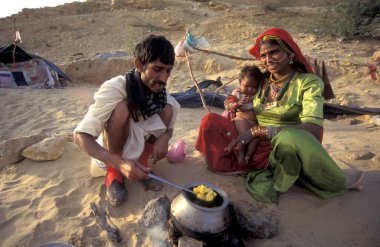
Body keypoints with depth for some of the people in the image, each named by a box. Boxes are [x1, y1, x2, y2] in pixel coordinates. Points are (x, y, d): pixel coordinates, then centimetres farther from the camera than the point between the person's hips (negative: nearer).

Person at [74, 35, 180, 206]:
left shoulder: (160, 91, -15)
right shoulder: (114, 89, -31)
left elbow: (169, 127, -3)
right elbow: (80, 136, -33)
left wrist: (164, 137, -29)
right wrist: (119, 164, -47)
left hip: (138, 146, 4)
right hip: (109, 155, -4)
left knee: (168, 108, -17)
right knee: (122, 107, -33)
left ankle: (142, 162, -6)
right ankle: (113, 172, -13)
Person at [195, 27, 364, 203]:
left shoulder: (308, 82, -7)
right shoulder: (261, 81, 8)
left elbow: (314, 129, -23)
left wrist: (258, 131, -26)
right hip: (257, 149, 4)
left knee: (288, 137, -41)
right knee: (210, 120, -7)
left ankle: (338, 183, -12)